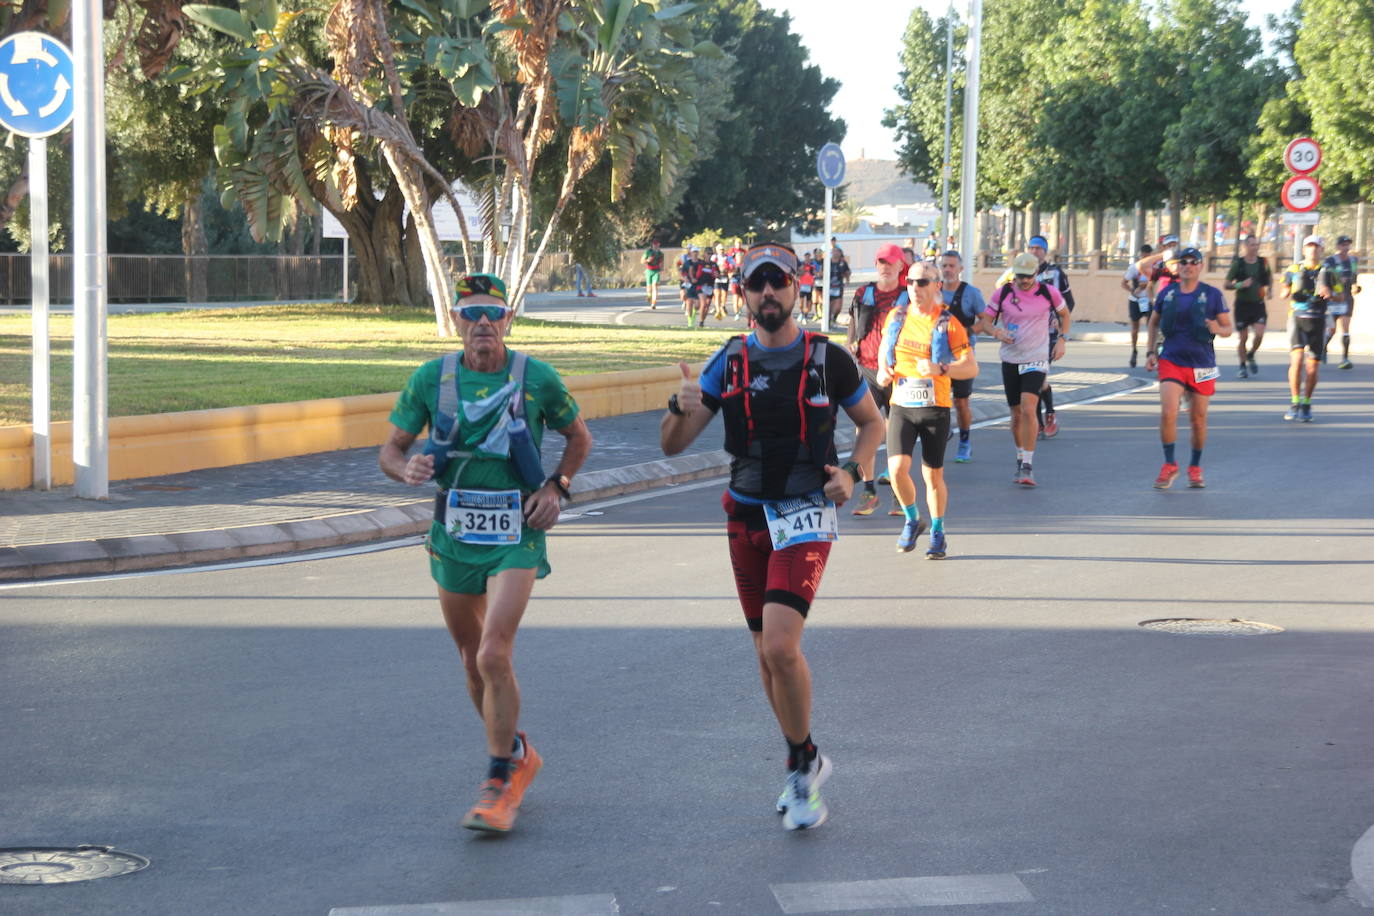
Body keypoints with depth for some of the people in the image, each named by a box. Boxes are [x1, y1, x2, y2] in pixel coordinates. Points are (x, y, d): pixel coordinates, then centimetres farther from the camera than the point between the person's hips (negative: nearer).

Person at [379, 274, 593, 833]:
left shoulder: (537, 379, -5)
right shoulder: (430, 379, -2)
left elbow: (579, 437, 12)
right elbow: (390, 450, 4)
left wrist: (556, 488, -3)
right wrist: (406, 469, -19)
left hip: (516, 537, -3)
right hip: (453, 536, 3)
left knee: (494, 655, -17)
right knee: (472, 658, 15)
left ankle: (500, 784, -5)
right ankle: (515, 754, 38)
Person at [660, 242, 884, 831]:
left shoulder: (828, 358, -4)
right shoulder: (730, 362, 3)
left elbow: (872, 421, 11)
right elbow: (672, 445, 1)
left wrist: (853, 472, -8)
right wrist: (681, 408, -21)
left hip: (805, 517, -4)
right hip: (746, 517, 4)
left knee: (780, 646, -20)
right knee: (768, 655, 10)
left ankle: (803, 762, -1)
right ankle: (805, 767, 27)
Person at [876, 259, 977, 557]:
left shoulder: (948, 324, -7)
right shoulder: (896, 318, 5)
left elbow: (971, 367, -8)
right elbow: (884, 350, 23)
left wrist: (940, 369, -25)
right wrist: (883, 370, 1)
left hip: (935, 409, -2)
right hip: (901, 406, 2)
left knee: (933, 476, 5)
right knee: (897, 468, -14)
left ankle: (938, 533, 26)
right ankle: (912, 519, 13)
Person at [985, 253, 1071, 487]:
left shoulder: (1049, 292, -2)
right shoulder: (1003, 293, -1)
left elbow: (1065, 315, 15)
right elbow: (986, 320, 7)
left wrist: (1062, 340, 3)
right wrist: (997, 332, -14)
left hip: (1036, 360, -3)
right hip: (1010, 360, 3)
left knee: (1028, 408, -19)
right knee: (1016, 414, 9)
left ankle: (1028, 466, -17)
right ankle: (1020, 461, 29)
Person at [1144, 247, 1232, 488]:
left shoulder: (1212, 295, -2)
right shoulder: (1167, 293, 4)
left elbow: (1228, 328, 0)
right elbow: (1153, 322, 18)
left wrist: (1218, 330, -23)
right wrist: (1151, 351, 9)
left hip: (1202, 365, -1)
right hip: (1171, 362, 1)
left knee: (1198, 419, 8)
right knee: (1168, 413, -15)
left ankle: (1195, 467, 25)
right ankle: (1170, 465, 0)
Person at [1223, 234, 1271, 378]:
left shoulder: (1263, 263, 4)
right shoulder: (1237, 263, -4)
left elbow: (1269, 279, 23)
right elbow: (1226, 284, -1)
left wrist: (1268, 290, 6)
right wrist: (1239, 285, -18)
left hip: (1258, 304, 2)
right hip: (1242, 305, -1)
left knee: (1259, 333, -15)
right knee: (1243, 337, 2)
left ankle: (1251, 356, 14)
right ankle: (1242, 366, 19)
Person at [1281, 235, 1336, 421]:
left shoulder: (1327, 272, 5)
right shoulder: (1294, 270, 6)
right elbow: (1284, 293, 16)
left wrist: (1328, 294, -12)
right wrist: (1289, 292, -7)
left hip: (1318, 321, 1)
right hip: (1297, 318, -1)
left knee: (1312, 366, 2)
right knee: (1297, 359, -17)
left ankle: (1306, 406, 18)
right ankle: (1295, 404, -9)